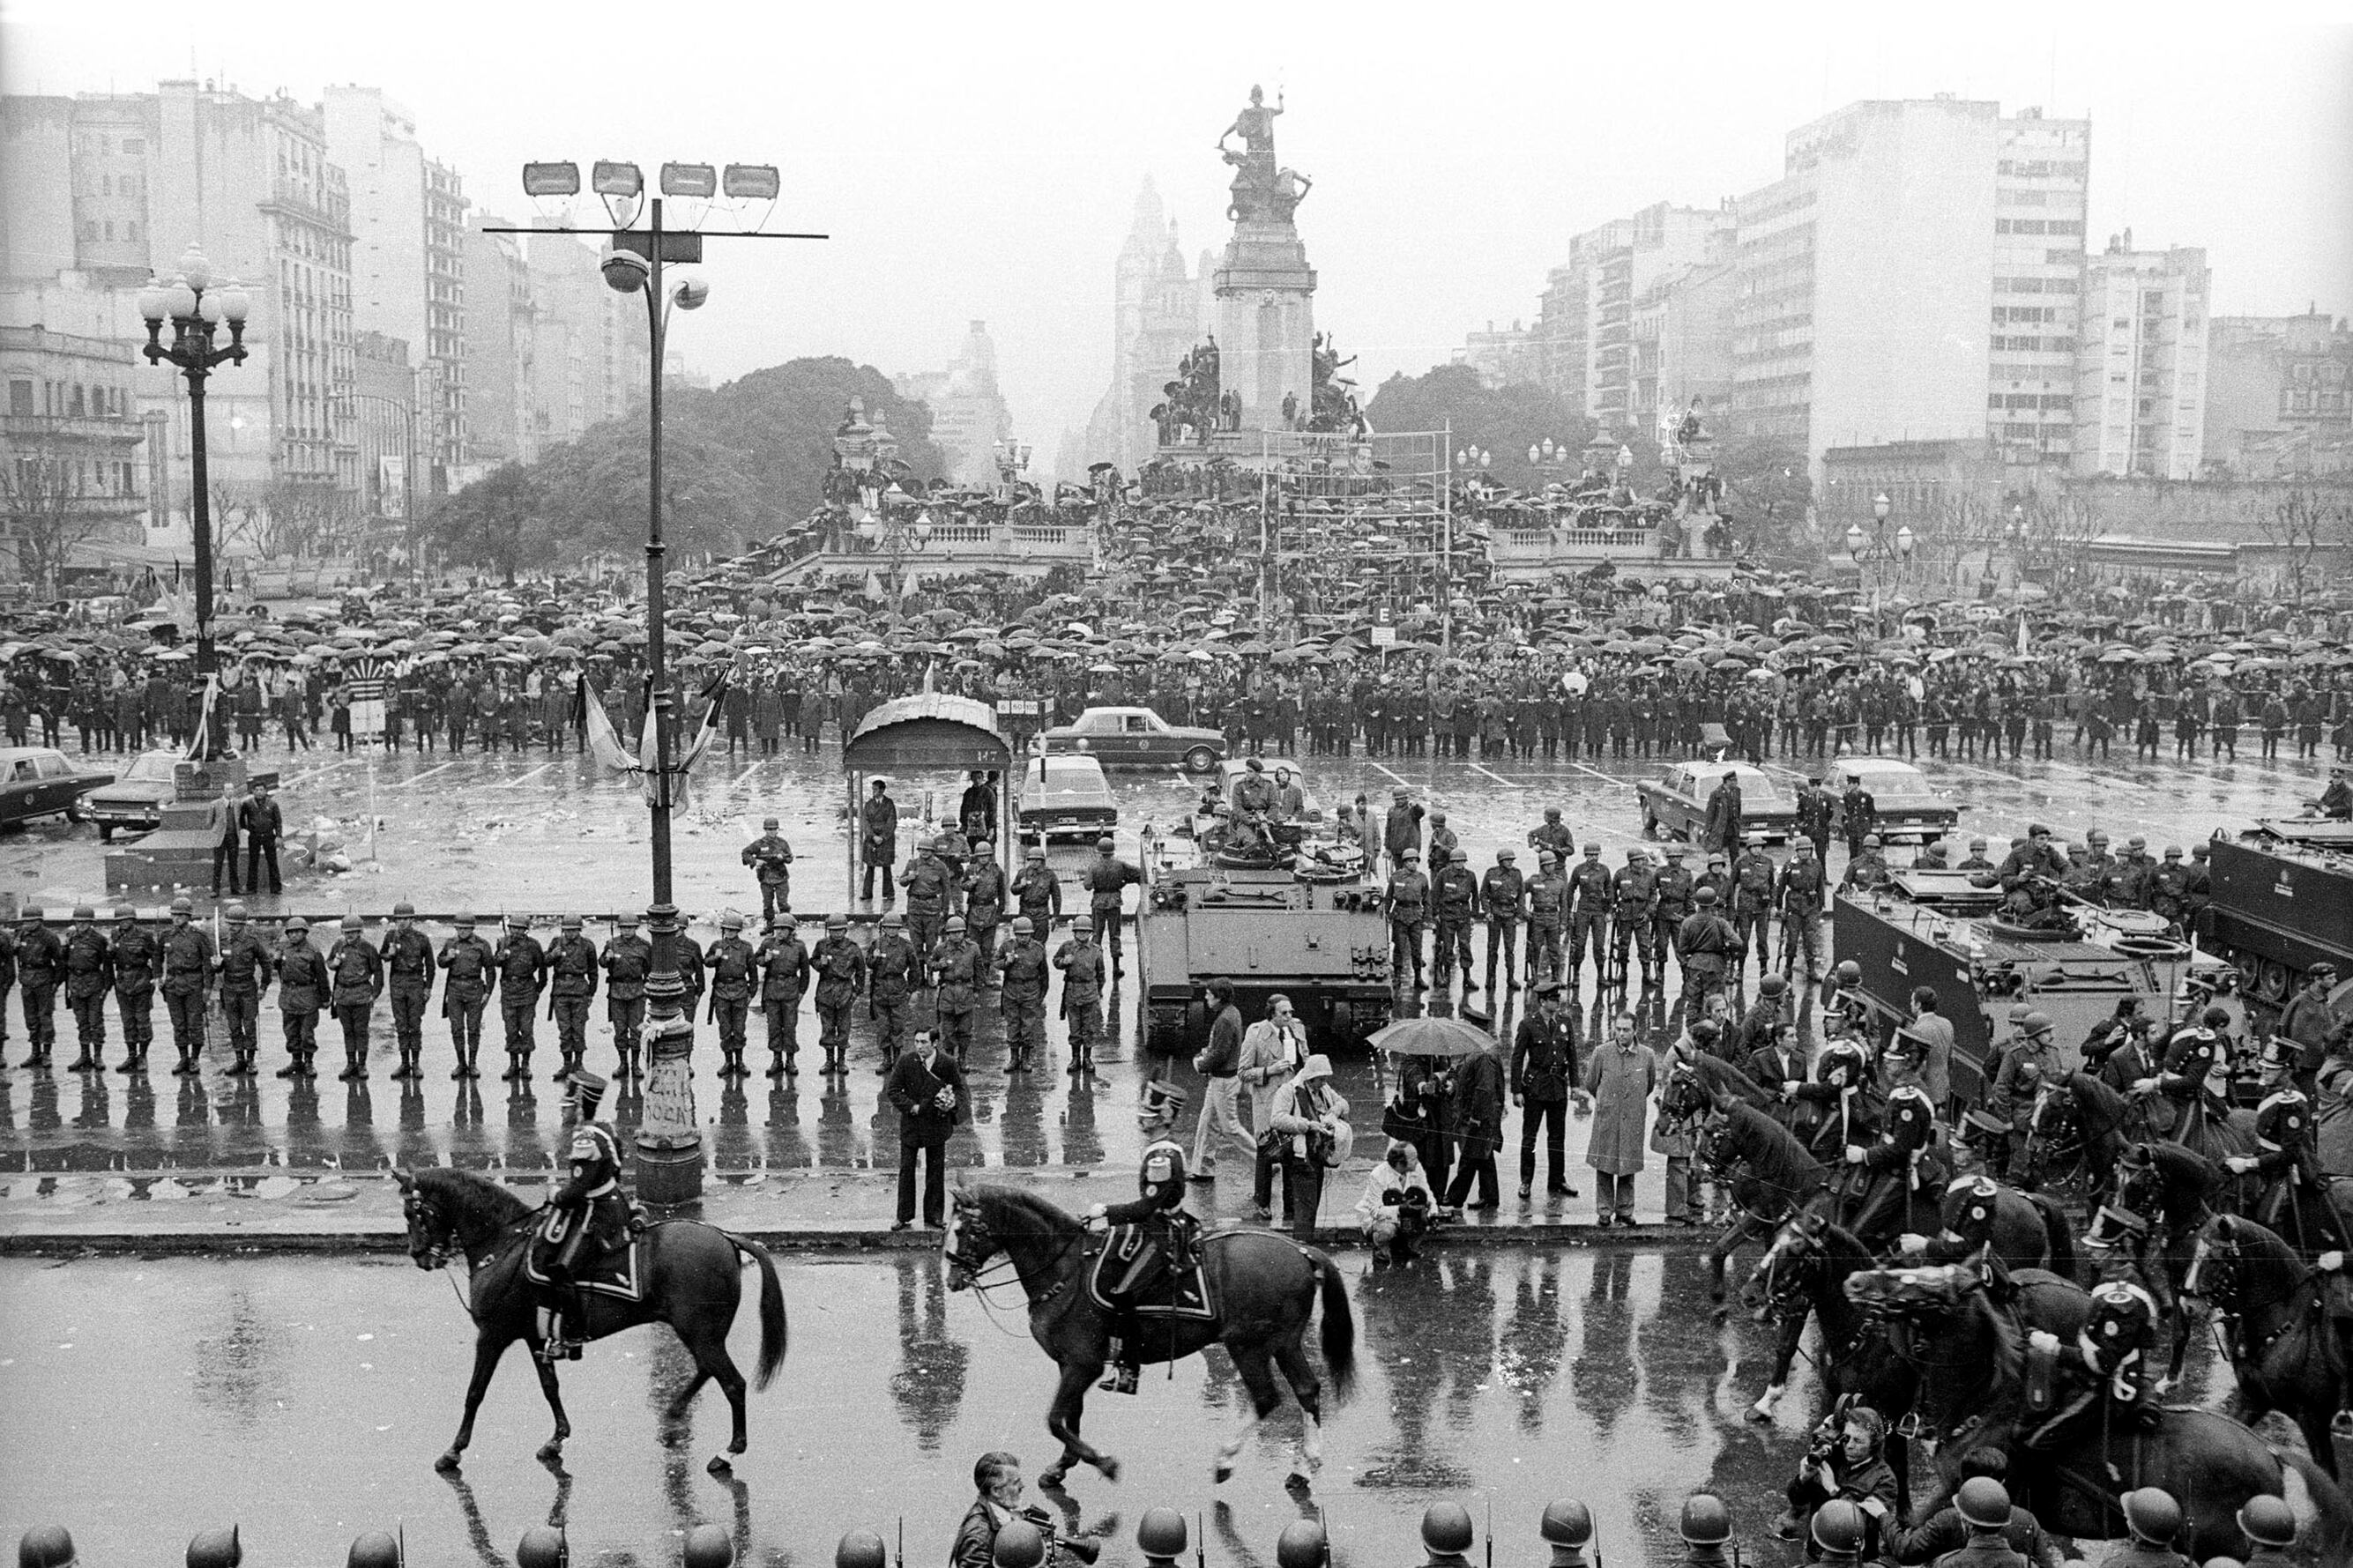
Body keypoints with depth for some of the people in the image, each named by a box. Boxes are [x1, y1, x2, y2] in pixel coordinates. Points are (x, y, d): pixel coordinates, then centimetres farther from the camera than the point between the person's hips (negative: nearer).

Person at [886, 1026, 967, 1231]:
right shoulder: (906, 1061, -9)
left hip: (936, 1123, 0)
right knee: (906, 1169, 3)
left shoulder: (948, 1063, -8)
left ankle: (934, 1215, 19)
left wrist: (953, 1104, -15)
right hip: (911, 1123, 0)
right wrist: (911, 1107, -14)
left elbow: (960, 1089, 5)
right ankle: (904, 1216, 12)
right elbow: (892, 1090, -3)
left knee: (935, 1170, 8)